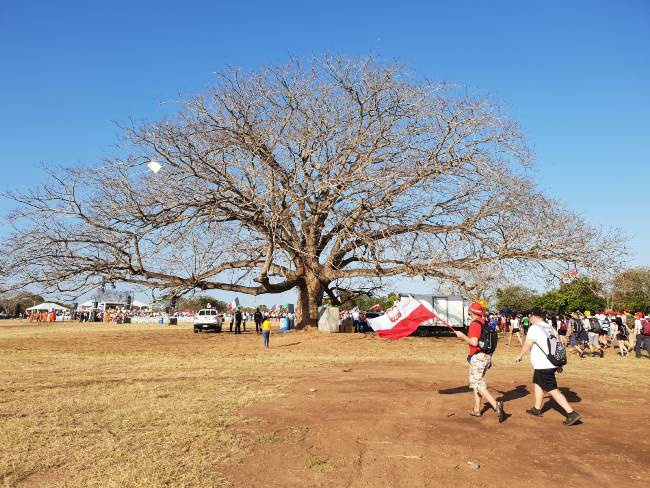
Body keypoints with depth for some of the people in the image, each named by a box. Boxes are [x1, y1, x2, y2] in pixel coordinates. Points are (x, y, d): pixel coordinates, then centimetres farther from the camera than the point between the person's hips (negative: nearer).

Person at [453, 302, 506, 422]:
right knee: (477, 382, 19)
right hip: (487, 356, 9)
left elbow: (474, 342, -24)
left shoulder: (474, 324, -14)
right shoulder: (485, 323, 11)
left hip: (478, 357, -9)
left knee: (478, 384, -8)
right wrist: (489, 358, 22)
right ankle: (477, 410, 24)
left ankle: (496, 405, -23)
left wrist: (462, 336, -11)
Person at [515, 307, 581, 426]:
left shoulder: (534, 328, -14)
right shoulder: (550, 328, 11)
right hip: (552, 363, 10)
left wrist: (519, 356, 4)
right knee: (537, 383, 24)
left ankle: (572, 413, -11)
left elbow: (527, 345, -13)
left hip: (543, 366, -10)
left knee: (553, 390, -7)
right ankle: (537, 409, 34)